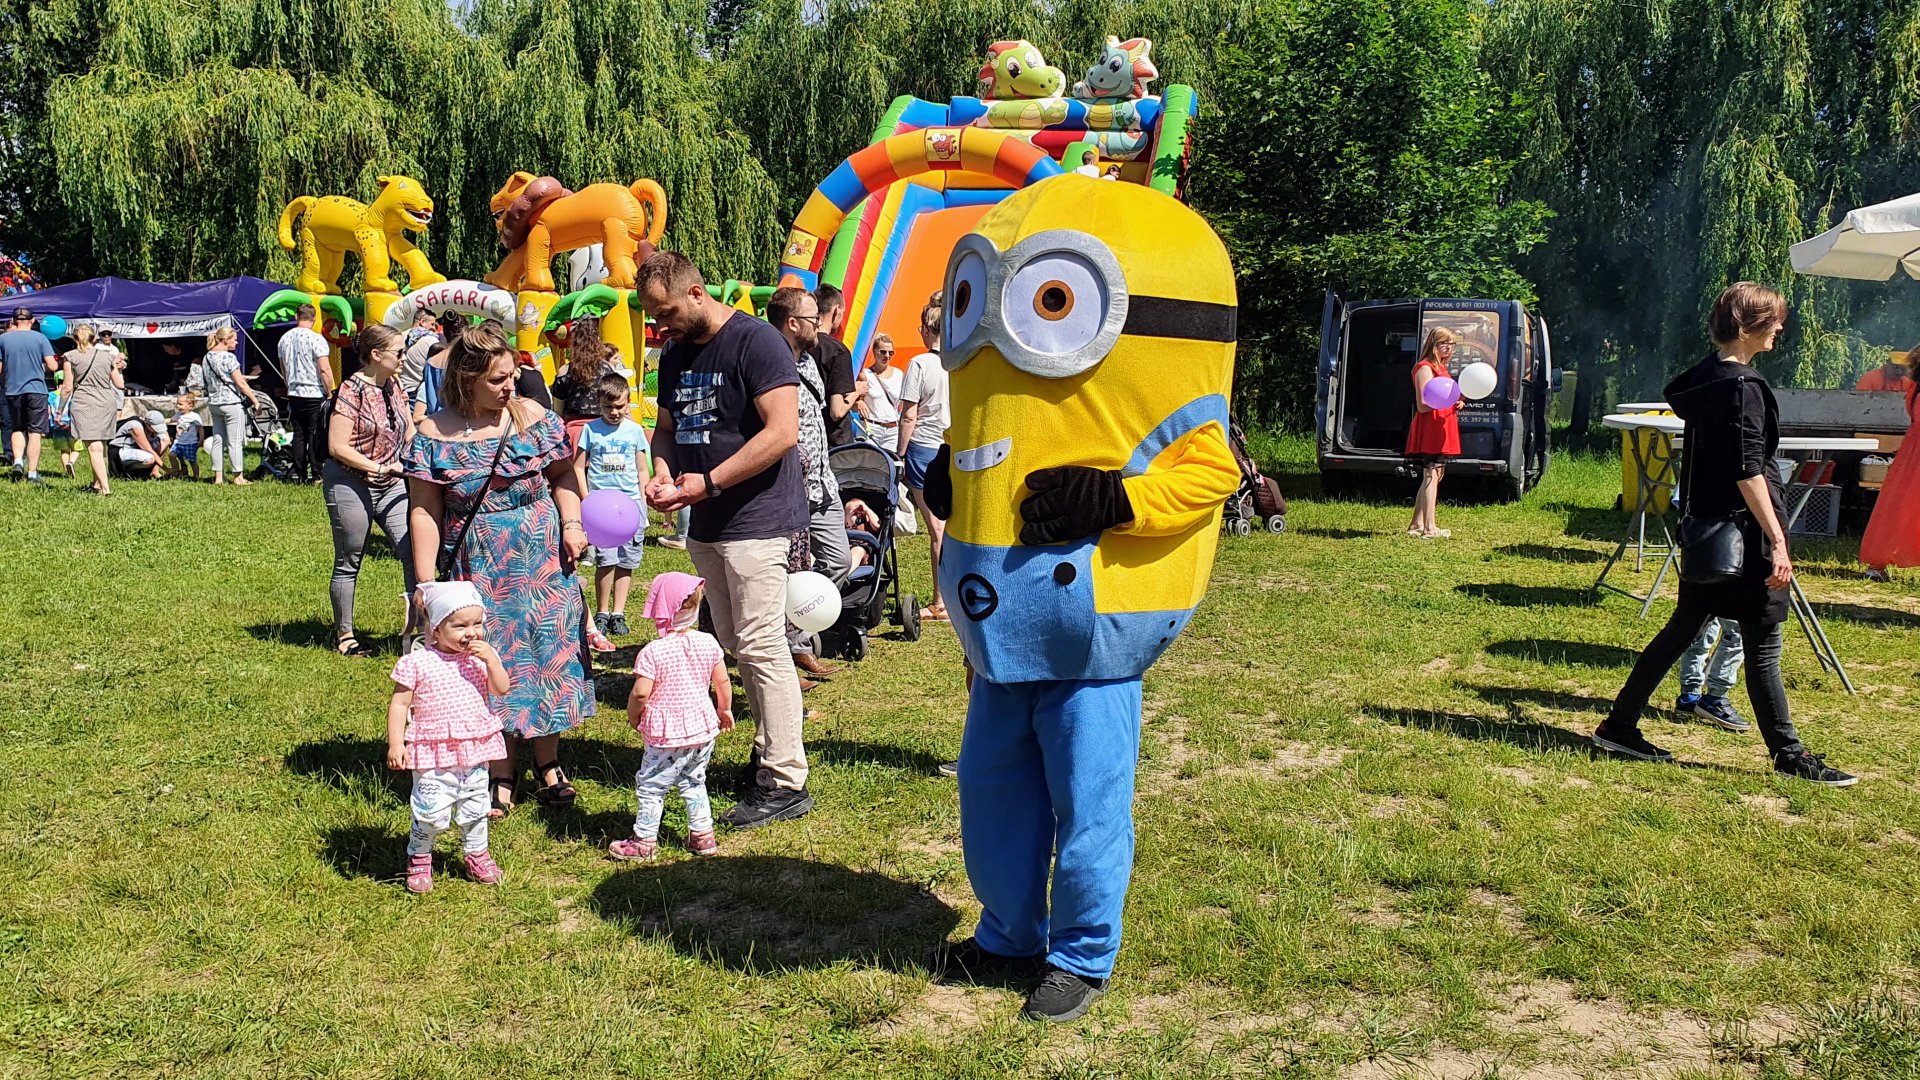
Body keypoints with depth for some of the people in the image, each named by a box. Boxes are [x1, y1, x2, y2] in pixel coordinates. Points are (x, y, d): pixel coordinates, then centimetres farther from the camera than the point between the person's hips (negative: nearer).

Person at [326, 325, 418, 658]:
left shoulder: (394, 386, 6)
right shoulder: (352, 390, -15)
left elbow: (409, 434, 16)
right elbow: (338, 447, -18)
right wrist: (380, 468, -19)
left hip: (391, 484, 6)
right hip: (351, 484, -6)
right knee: (348, 563, 7)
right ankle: (344, 636, 20)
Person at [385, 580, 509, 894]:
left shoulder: (482, 657, 1)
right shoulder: (417, 663, -11)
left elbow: (502, 689, -7)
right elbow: (399, 703, -7)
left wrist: (491, 659, -20)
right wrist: (395, 744, -12)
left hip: (475, 751, 4)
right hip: (434, 752, -4)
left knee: (475, 807, 17)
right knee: (432, 813, -4)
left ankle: (476, 855, 36)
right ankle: (418, 859, 20)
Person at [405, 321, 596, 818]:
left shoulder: (534, 417, -1)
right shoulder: (434, 435, -6)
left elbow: (563, 474, 9)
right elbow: (424, 513, -4)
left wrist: (571, 524, -7)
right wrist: (425, 581, -9)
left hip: (542, 562, 2)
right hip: (478, 570, -1)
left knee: (547, 656, 7)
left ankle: (548, 763, 24)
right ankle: (500, 777, 16)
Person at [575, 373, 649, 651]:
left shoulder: (635, 430, 8)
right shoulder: (591, 429, 3)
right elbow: (578, 467, 6)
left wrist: (642, 501, 9)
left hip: (630, 502, 2)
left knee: (626, 560, 4)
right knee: (606, 559, -9)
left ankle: (618, 613, 14)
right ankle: (601, 613, 5)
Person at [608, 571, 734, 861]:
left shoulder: (653, 652, -18)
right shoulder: (708, 643, -3)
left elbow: (641, 693, -19)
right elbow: (722, 682, 5)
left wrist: (633, 717, 0)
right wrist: (725, 709, 22)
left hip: (668, 735, -6)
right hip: (703, 728, 6)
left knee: (650, 786, 9)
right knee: (694, 782, 22)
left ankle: (644, 841, 17)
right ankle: (702, 835, 25)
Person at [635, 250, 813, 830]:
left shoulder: (755, 341, -13)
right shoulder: (676, 356, 13)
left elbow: (783, 431, -20)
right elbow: (666, 427, 23)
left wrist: (708, 483, -18)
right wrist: (663, 473, -1)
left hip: (756, 520, -8)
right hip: (706, 525, 8)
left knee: (760, 646, -8)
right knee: (736, 645, 13)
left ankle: (785, 782, -2)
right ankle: (771, 744, 27)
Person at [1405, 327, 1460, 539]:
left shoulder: (1440, 368, 18)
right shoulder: (1425, 368, -12)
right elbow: (1423, 405, -18)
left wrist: (1455, 403, 8)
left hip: (1441, 429, 10)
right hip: (1429, 428, -10)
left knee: (1434, 476, 13)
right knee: (1431, 476, -10)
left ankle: (1417, 524, 19)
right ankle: (1429, 528, -9)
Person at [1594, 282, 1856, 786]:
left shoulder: (1704, 376, 10)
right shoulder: (1742, 387, -17)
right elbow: (1748, 472, -21)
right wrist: (1778, 540, -23)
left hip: (1708, 529, 9)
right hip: (1744, 531, -9)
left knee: (1684, 627, 14)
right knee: (1762, 644, -1)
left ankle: (1619, 726, 16)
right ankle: (1789, 755, 9)